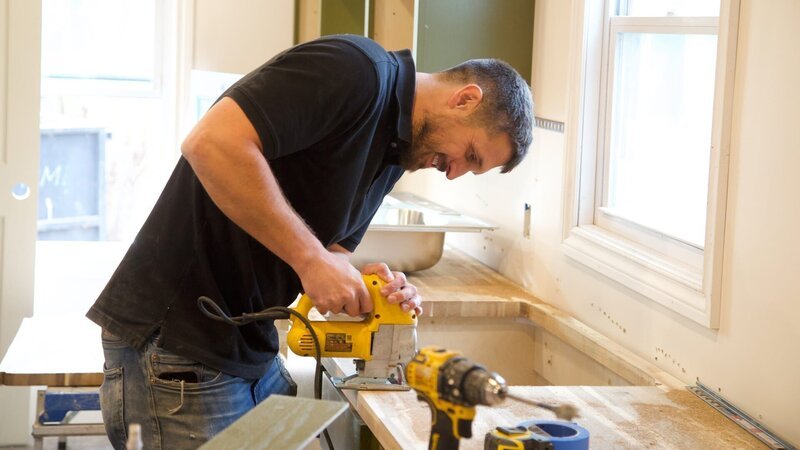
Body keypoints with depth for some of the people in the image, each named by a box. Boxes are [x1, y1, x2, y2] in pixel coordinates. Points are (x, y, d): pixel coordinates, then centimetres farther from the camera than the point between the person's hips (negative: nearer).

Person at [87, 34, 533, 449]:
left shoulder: (395, 151, 13)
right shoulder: (357, 69, -17)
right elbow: (211, 142, -27)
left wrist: (366, 280, -7)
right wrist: (311, 258, -24)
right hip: (174, 343, -9)